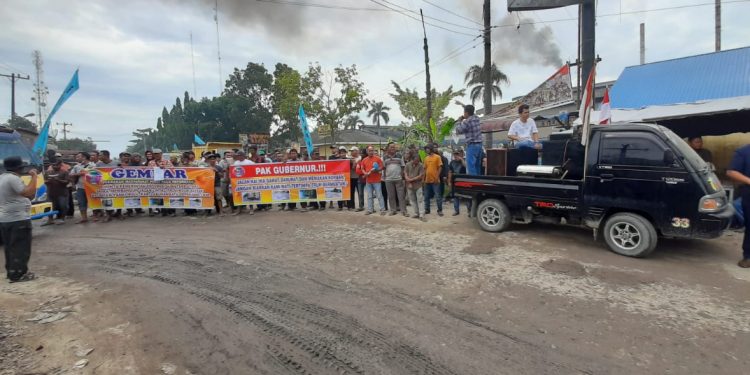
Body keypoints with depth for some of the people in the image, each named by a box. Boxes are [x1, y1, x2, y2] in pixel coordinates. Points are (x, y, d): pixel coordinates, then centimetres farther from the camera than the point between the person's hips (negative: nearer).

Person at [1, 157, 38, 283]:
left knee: (10, 247, 16)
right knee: (21, 248, -3)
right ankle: (18, 274, -1)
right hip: (18, 220, -10)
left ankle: (11, 272, 23)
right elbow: (29, 193, -24)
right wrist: (34, 176, -18)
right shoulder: (13, 178, -17)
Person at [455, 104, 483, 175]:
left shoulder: (467, 122, -13)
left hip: (472, 145, -8)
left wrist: (460, 121, 7)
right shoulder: (476, 118, 10)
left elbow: (458, 131, -5)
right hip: (479, 144, 8)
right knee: (477, 165, 14)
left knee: (471, 165, -6)